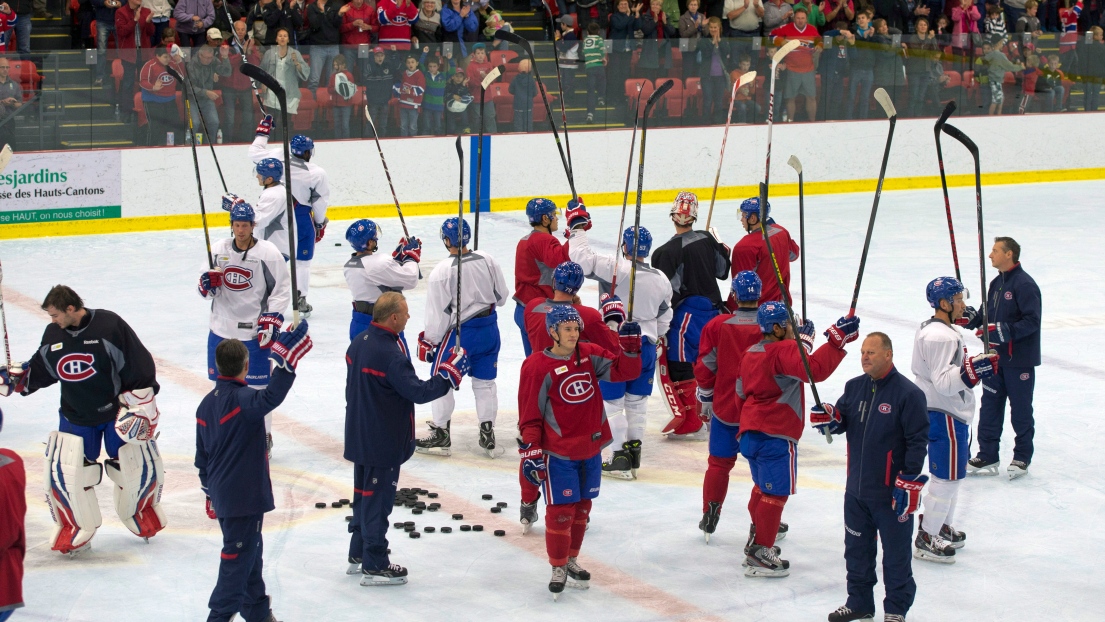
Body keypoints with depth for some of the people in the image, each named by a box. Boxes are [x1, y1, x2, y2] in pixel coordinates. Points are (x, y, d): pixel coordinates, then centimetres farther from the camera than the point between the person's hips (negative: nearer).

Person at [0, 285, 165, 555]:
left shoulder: (110, 326, -19)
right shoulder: (53, 334, -2)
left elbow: (140, 366, -15)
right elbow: (38, 371, 13)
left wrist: (140, 406, -14)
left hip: (117, 412, -4)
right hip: (76, 417, 4)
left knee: (135, 468, 4)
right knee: (65, 472, -5)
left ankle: (143, 515, 33)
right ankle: (78, 529, 14)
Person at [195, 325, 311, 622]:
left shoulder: (207, 403, 7)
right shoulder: (242, 400, -20)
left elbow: (202, 455, 14)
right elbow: (272, 396, -42)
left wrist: (211, 492, 23)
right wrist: (285, 359, -42)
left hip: (223, 494, 9)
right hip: (245, 496, -9)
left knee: (250, 552, 21)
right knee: (238, 556, -1)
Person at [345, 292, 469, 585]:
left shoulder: (359, 343, 3)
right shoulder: (390, 354, -26)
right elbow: (418, 392, -26)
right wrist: (450, 373, -17)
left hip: (360, 437, 9)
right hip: (383, 443, -9)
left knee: (365, 493, 20)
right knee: (378, 499, 1)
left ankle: (358, 555, 31)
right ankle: (374, 566, 9)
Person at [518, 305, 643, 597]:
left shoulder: (590, 354, 2)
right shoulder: (537, 366, -14)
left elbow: (625, 371, 0)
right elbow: (529, 414, -12)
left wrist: (630, 346, -16)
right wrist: (531, 452, -15)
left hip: (591, 448, 5)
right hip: (559, 454, -5)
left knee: (582, 507, 16)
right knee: (561, 511, -2)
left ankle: (571, 559, 33)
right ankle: (558, 567, 14)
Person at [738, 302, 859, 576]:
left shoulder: (751, 354, 13)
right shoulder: (784, 351, -15)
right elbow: (814, 369, -30)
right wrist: (838, 338, -28)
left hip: (750, 432, 9)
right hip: (776, 435, -9)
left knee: (763, 487, 22)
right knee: (776, 492, -3)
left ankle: (756, 541, 31)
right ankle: (760, 553, -1)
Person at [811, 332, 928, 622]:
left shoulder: (908, 393, -14)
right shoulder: (855, 387, 5)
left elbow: (918, 441, -14)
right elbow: (840, 421, 13)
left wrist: (909, 482, -17)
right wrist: (828, 418, -11)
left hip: (891, 494, -6)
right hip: (857, 489, 6)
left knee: (896, 554, 5)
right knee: (857, 549, 17)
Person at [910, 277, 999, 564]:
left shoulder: (933, 330, 11)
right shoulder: (941, 337, -23)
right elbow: (944, 383, -29)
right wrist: (973, 370, -37)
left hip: (949, 413, 11)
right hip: (945, 417, -11)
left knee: (952, 475, 21)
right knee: (946, 479, -4)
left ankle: (942, 527, 34)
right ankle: (925, 540, 4)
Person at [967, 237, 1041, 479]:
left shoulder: (1025, 284, -16)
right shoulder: (996, 283, 12)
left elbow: (1032, 321, -22)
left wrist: (1005, 331, -29)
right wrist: (972, 318, 0)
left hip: (1019, 359, -8)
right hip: (996, 357, 8)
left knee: (1020, 408, 3)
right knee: (990, 405, 9)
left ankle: (1022, 457, 15)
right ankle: (987, 457, 14)